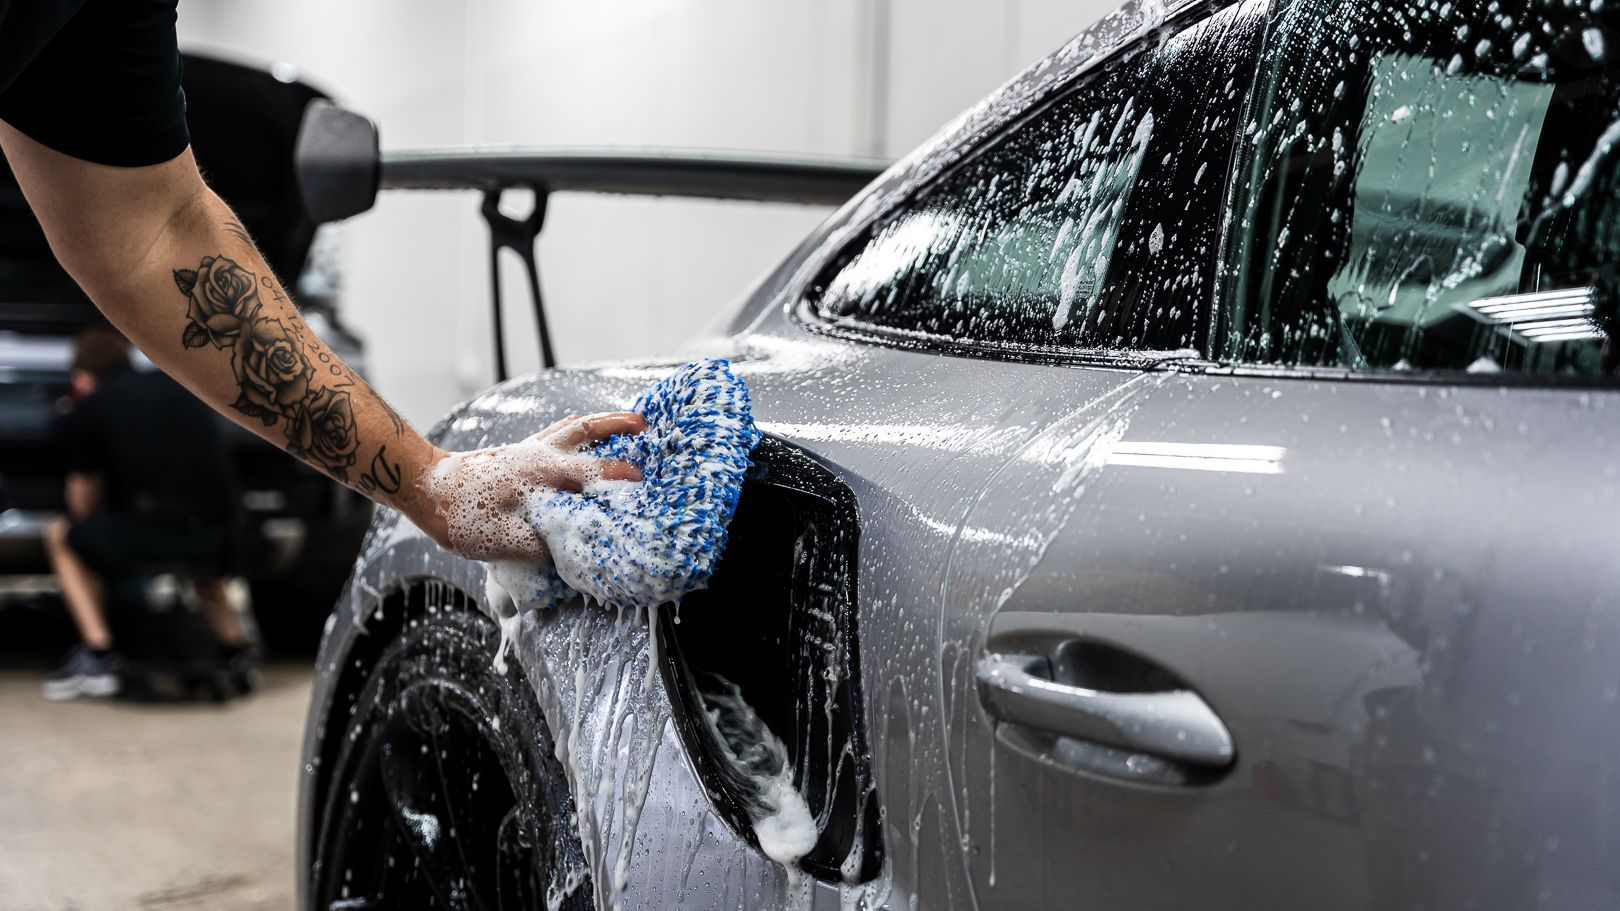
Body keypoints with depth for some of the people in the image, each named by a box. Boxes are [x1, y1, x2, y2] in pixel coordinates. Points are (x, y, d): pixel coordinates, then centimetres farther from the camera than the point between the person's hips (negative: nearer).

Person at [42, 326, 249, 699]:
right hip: (217, 539, 5)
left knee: (61, 536, 23)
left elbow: (84, 508, 14)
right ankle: (235, 646, 22)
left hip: (146, 537, -5)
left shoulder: (86, 411, 8)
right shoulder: (180, 388, 20)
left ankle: (97, 658, 11)